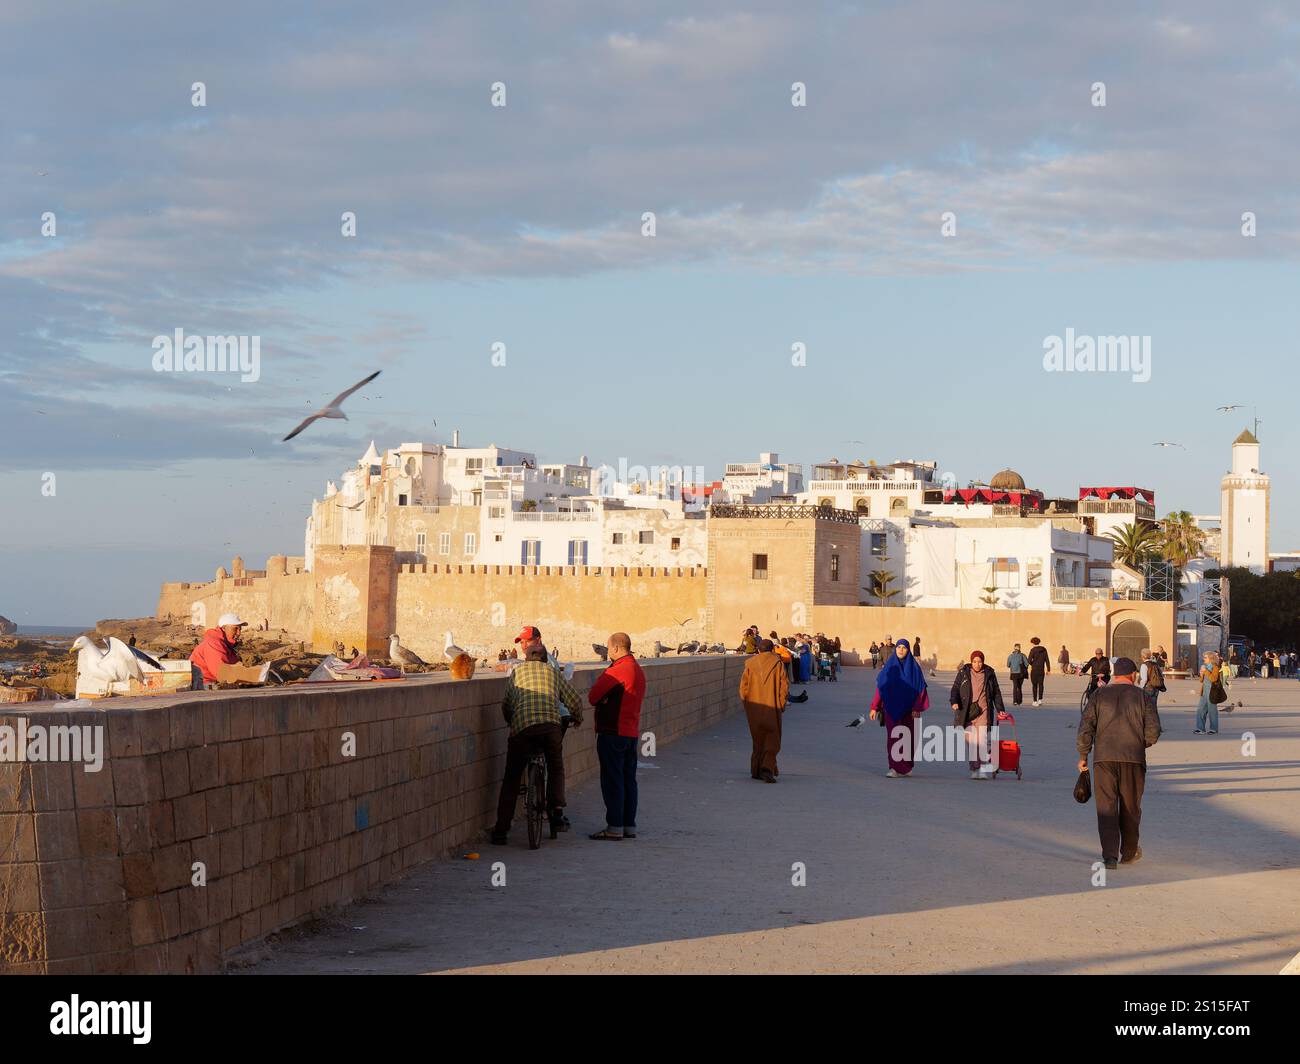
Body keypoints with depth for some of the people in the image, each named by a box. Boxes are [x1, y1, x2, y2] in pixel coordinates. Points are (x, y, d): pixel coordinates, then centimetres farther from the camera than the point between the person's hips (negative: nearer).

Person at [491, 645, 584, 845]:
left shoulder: (517, 671, 21)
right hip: (551, 726, 0)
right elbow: (574, 701, 21)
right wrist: (577, 719, 41)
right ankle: (556, 808, 1)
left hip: (522, 726, 0)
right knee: (556, 769, 23)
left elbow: (506, 704, 26)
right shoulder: (553, 671, 21)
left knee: (511, 779, 9)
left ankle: (501, 830, 7)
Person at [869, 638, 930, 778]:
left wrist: (917, 708, -11)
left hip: (908, 709, -1)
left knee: (907, 738, 5)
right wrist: (874, 707, 0)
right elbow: (879, 687, 5)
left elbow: (920, 689, -2)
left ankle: (906, 766, 21)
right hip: (891, 708, 1)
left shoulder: (914, 667, 0)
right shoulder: (889, 667, 5)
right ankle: (895, 768, -7)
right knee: (893, 737, -7)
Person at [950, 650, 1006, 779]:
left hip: (983, 711, -1)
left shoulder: (989, 674, 8)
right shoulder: (963, 673, 8)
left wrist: (1000, 709, 11)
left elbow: (996, 693, 14)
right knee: (970, 741, 0)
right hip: (967, 712, 1)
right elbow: (955, 688, 3)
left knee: (983, 740, -12)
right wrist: (954, 701, -15)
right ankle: (975, 769, 9)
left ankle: (985, 770, -13)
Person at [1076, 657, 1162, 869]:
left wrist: (1083, 755, 7)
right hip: (1133, 759, 0)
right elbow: (1153, 731, -2)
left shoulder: (1100, 695, 5)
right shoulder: (1142, 697, 3)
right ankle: (1129, 853, 28)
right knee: (1130, 807, 14)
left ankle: (1110, 856, -13)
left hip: (1104, 758, 0)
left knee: (1106, 806, -1)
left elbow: (1086, 727, -1)